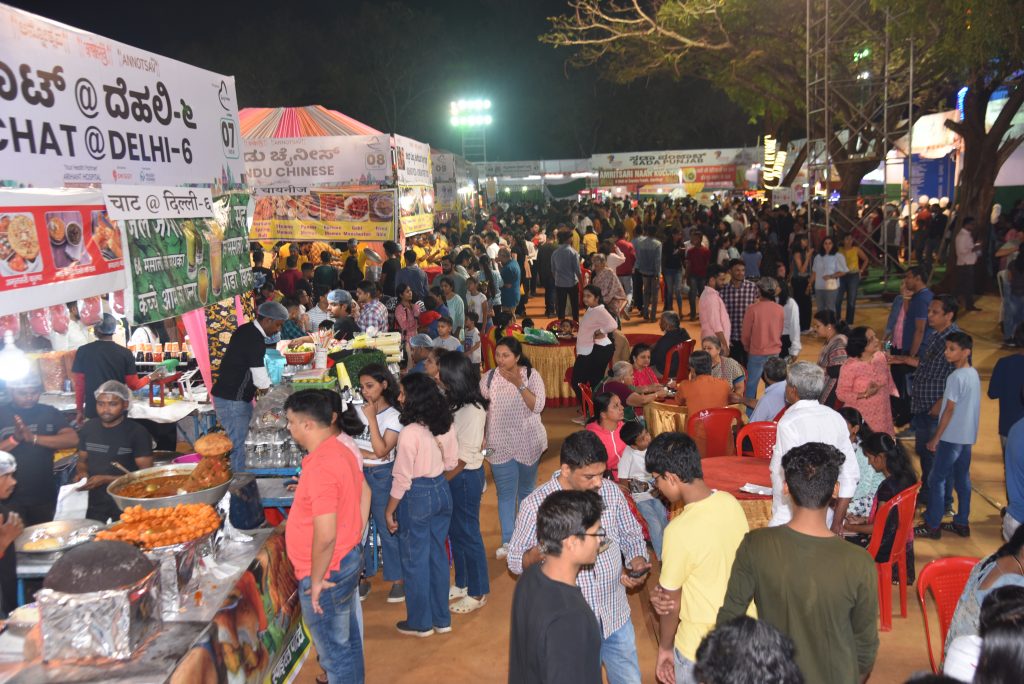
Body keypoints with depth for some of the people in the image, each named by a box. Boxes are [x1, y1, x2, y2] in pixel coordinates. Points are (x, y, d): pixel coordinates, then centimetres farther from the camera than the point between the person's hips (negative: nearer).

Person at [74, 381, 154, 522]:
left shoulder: (138, 433, -11)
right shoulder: (88, 429, 6)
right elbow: (82, 461, 19)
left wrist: (106, 479, -18)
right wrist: (82, 473, -4)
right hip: (93, 506, 5)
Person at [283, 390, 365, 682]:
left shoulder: (320, 467, -27)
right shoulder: (341, 451, 2)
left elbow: (325, 536, -29)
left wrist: (316, 580, -17)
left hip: (328, 570, -9)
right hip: (349, 559, 9)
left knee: (334, 651, 8)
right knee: (348, 639, 24)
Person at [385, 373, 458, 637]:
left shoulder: (410, 433, -23)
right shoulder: (446, 426, -3)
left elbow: (402, 478, -17)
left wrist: (389, 511, -6)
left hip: (417, 496, -7)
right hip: (442, 491, 7)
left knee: (415, 560, 10)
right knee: (437, 555, 19)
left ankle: (420, 623, 24)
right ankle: (441, 618, 30)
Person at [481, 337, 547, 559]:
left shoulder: (531, 375, -9)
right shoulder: (489, 377, -6)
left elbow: (538, 406, -18)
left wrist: (519, 384, -28)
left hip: (528, 443, 0)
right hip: (500, 445, 0)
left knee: (527, 490, 16)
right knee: (505, 493, 2)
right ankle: (507, 541, 11)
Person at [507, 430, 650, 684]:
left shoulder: (611, 491, -7)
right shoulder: (535, 504, -16)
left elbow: (632, 537, 7)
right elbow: (515, 560, -7)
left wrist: (637, 561, -13)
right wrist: (542, 552, -27)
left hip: (615, 615, 3)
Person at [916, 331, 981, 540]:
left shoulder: (956, 377, -19)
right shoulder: (974, 374, 7)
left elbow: (949, 410, -18)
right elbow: (966, 406, 13)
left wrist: (935, 438, -11)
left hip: (951, 437, -9)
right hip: (967, 436, 9)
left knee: (936, 480, -1)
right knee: (962, 479, 14)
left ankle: (932, 526, 4)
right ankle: (962, 523, 22)